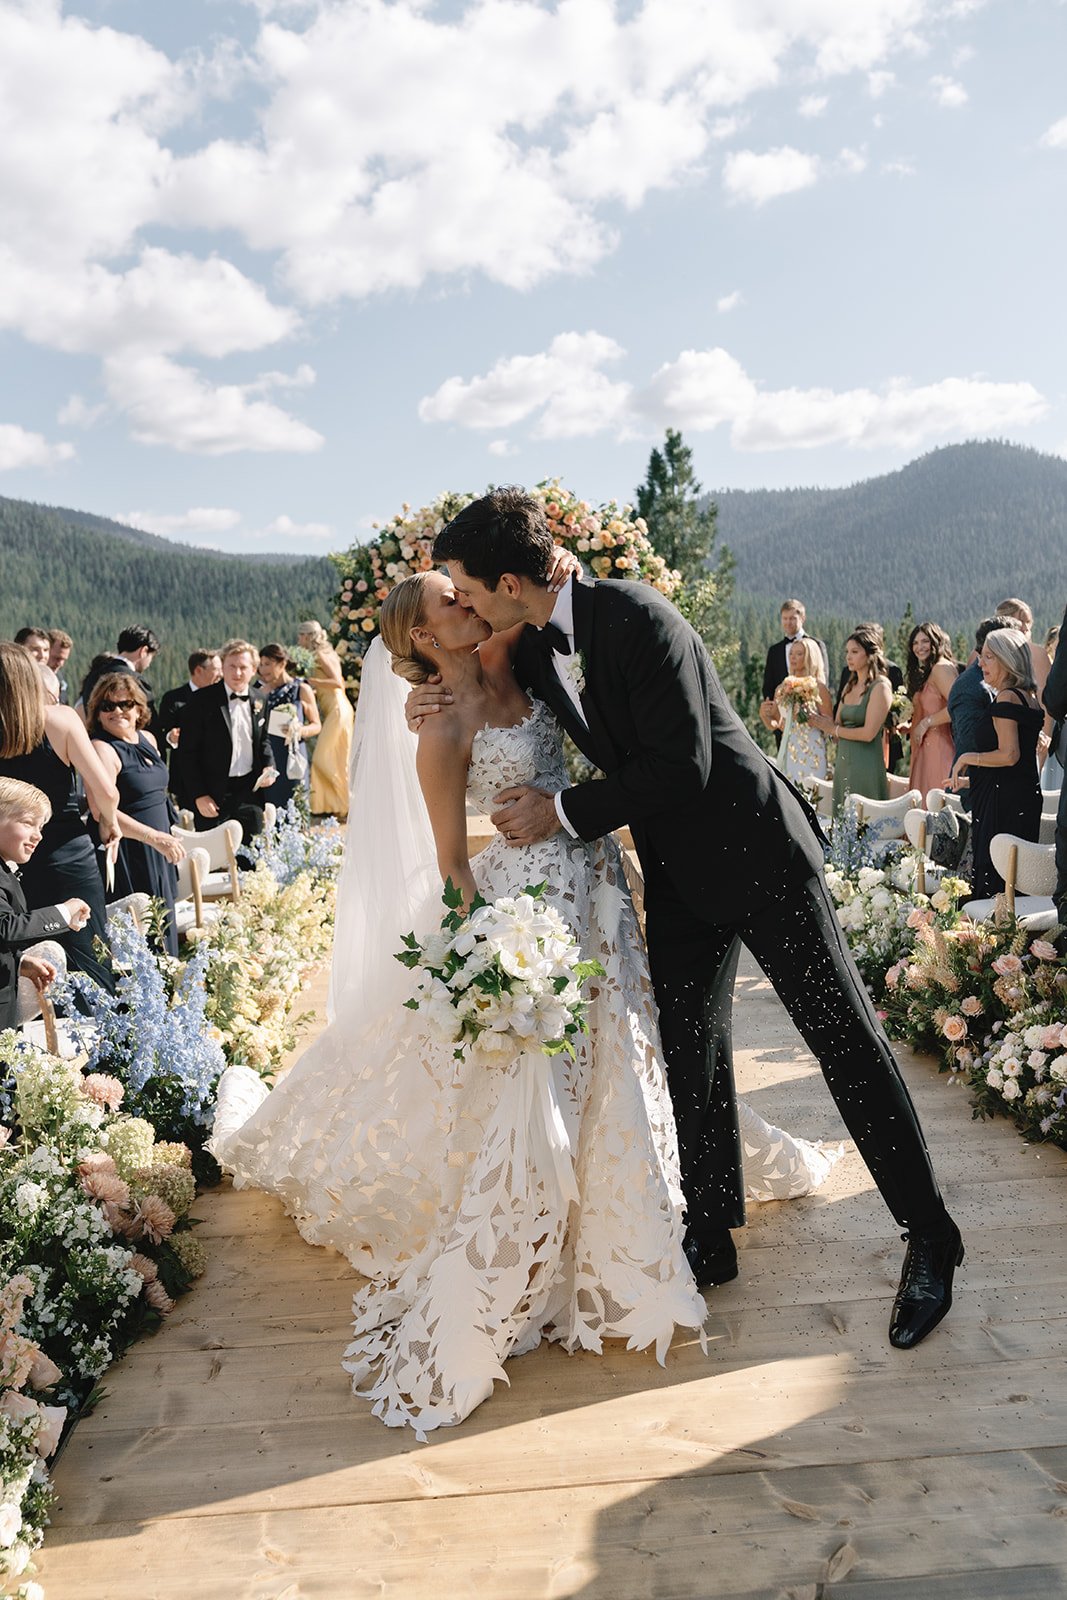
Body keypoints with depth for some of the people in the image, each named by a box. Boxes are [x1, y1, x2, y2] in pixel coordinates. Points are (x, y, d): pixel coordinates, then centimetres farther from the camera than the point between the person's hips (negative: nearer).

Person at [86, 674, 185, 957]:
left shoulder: (148, 739, 10)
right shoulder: (101, 749, -16)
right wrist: (155, 837, -28)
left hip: (158, 855, 8)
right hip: (128, 855, -8)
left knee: (164, 927, 15)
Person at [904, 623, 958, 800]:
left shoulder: (941, 667, -9)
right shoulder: (924, 673, 21)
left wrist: (925, 723, -14)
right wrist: (907, 727, 11)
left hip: (938, 749, -9)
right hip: (923, 751, 9)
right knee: (923, 804, 6)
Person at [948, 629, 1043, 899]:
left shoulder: (1006, 697, -14)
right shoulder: (1031, 696, 14)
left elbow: (1008, 755, -21)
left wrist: (966, 759, -8)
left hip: (1003, 797, -9)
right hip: (1028, 792, 9)